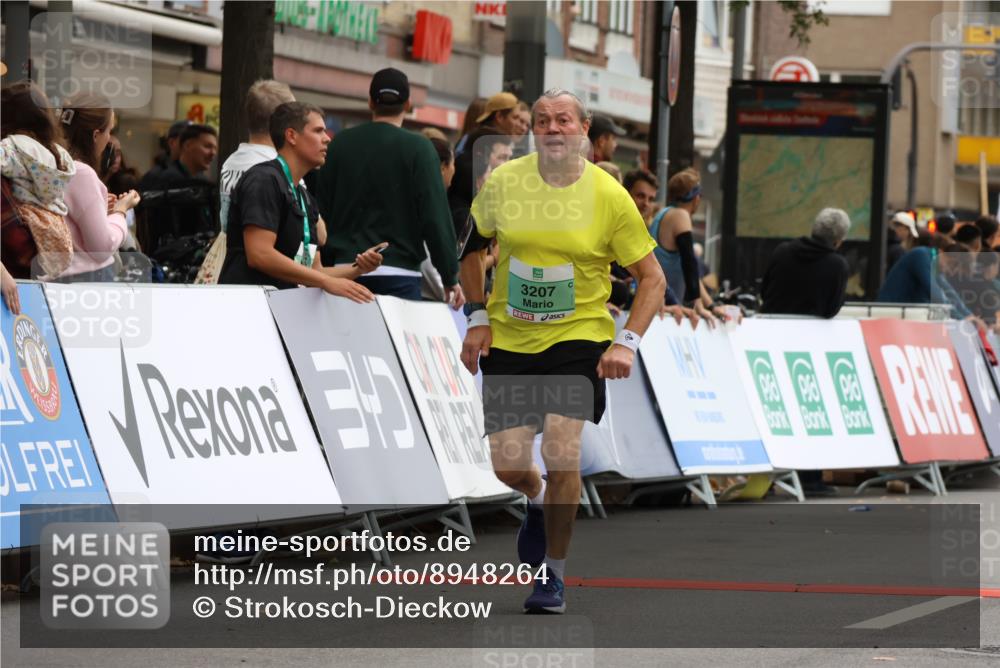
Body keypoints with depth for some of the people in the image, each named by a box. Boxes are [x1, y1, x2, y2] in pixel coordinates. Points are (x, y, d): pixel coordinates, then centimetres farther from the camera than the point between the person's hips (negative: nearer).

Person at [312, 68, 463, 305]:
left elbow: (321, 212, 10)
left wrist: (326, 268, 19)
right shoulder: (417, 148, -5)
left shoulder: (340, 144, 6)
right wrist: (451, 278, -3)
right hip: (399, 273, -4)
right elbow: (435, 217, -8)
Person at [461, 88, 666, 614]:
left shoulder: (609, 195, -9)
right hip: (508, 340, 2)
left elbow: (652, 278, -2)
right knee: (507, 463, -2)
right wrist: (477, 320, 4)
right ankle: (538, 500, 38)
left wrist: (626, 342, -14)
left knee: (561, 452, -18)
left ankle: (552, 574, 2)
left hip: (579, 338, -2)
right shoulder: (502, 182, -4)